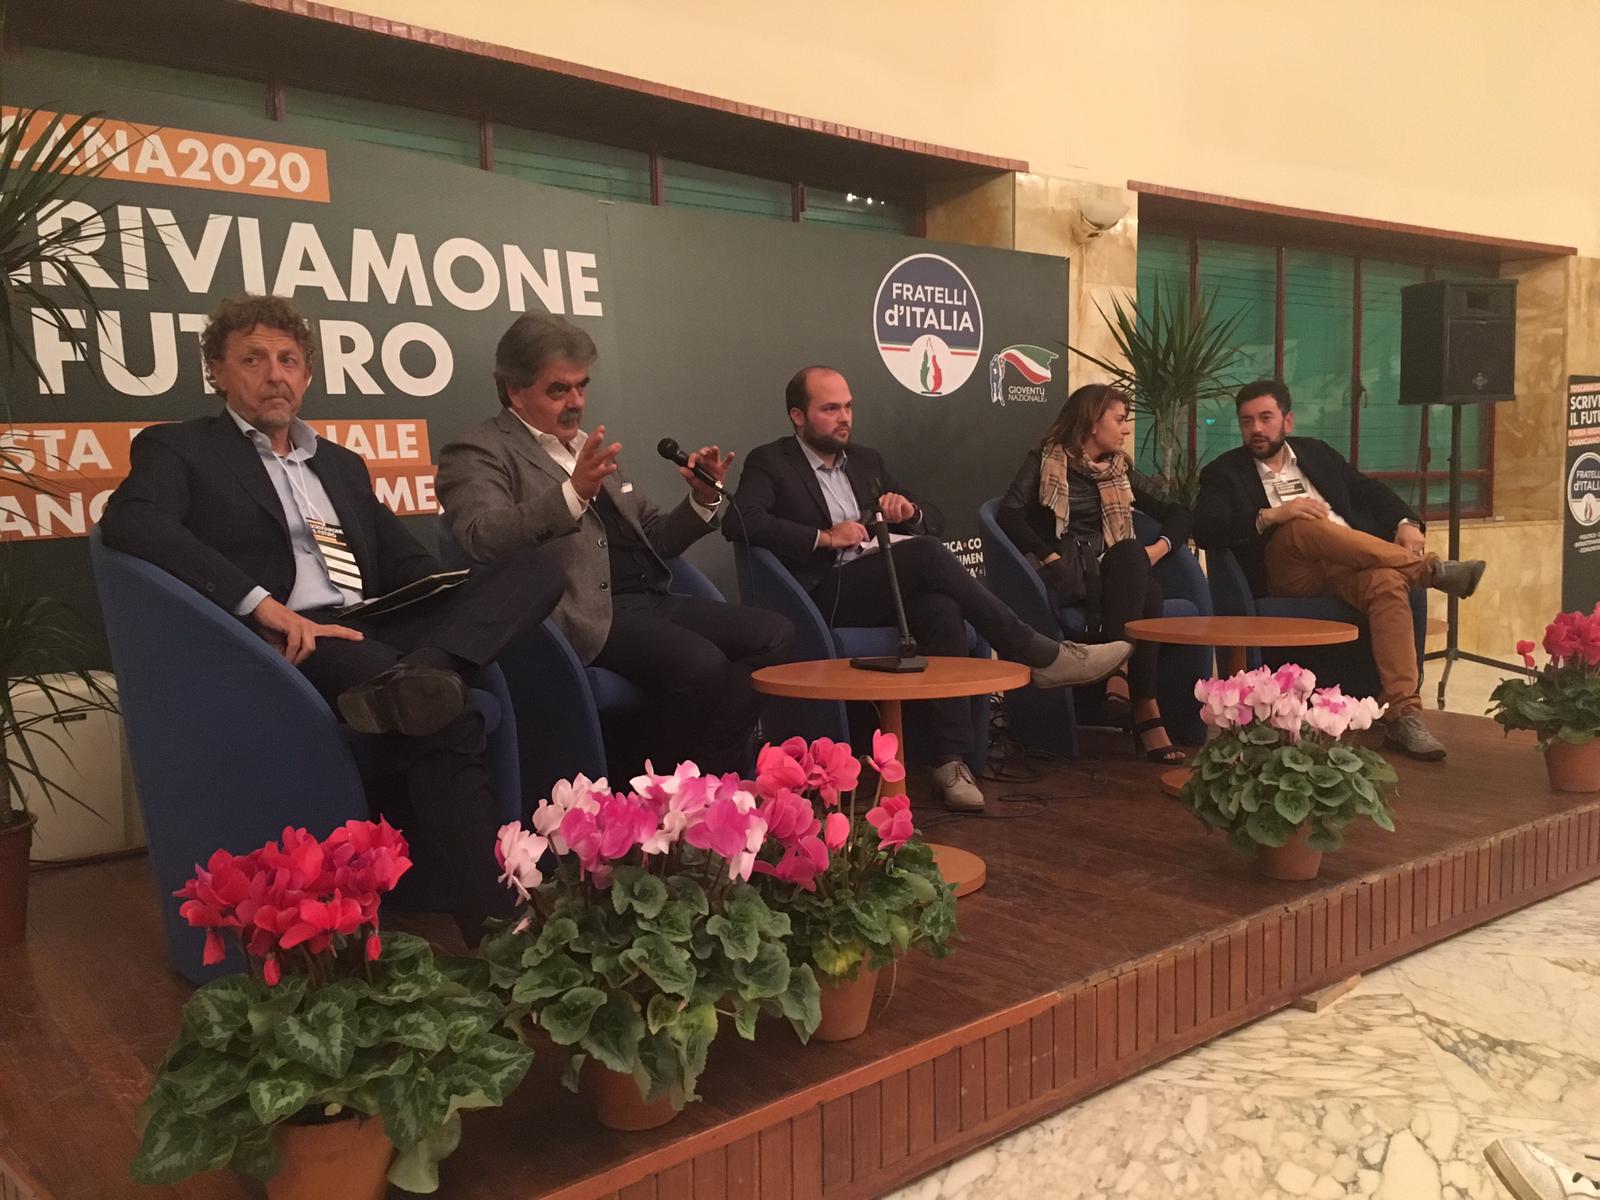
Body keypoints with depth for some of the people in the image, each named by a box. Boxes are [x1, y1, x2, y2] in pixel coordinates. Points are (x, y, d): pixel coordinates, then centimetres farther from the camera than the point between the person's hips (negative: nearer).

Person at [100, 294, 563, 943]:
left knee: (535, 569, -15)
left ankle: (414, 679, -40)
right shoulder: (178, 448, 11)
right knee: (448, 716, -33)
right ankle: (491, 925, -32)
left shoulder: (342, 464, 29)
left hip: (377, 634, 6)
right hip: (289, 643, -6)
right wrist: (261, 602, -24)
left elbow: (406, 565, 26)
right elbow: (129, 520, -11)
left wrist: (457, 598, 1)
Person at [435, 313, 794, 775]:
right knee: (700, 665, -30)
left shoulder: (588, 447, 25)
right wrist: (573, 492, -32)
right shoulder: (478, 452, 2)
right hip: (586, 613, -8)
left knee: (776, 634, -11)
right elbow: (483, 539, -18)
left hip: (650, 598, 8)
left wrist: (703, 500, 8)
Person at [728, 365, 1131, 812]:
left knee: (940, 608, -31)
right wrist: (823, 537, -17)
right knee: (924, 553, -30)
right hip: (828, 595, -5)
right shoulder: (770, 463, 7)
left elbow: (933, 521, 25)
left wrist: (909, 511, 0)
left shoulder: (866, 461, 25)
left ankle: (952, 761, -35)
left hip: (884, 589, 5)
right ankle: (1036, 655, -22)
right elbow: (742, 522, -13)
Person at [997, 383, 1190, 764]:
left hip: (1111, 574, 4)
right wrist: (1050, 556, -19)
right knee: (1144, 592, -34)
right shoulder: (1045, 462, 9)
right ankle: (1145, 711, -37)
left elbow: (1177, 513, 23)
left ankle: (1120, 669, -42)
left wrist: (1160, 548, 1)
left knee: (1132, 553, -33)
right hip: (1065, 574, -4)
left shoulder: (1120, 468, 23)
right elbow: (1009, 514, -8)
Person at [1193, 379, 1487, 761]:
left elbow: (1369, 491, 23)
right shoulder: (1223, 472, 12)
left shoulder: (1315, 452, 26)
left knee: (1388, 582, -31)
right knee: (1305, 525, -34)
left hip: (1349, 564, 3)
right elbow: (1205, 530, -6)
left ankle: (1403, 715, -35)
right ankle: (1429, 567, -26)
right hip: (1284, 569, -3)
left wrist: (1406, 522, 2)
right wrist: (1271, 516, -18)